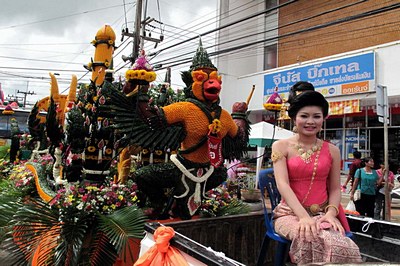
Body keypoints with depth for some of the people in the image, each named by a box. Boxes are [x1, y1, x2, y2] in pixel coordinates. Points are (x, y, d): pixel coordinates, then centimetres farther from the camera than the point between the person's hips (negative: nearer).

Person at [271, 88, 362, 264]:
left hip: (322, 213, 3)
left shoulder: (332, 150, 10)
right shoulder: (281, 146, 1)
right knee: (310, 238, -36)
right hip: (291, 213, -2)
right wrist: (303, 216, -24)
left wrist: (331, 213, -11)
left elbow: (335, 188, 10)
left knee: (342, 246, -31)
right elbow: (282, 184, -11)